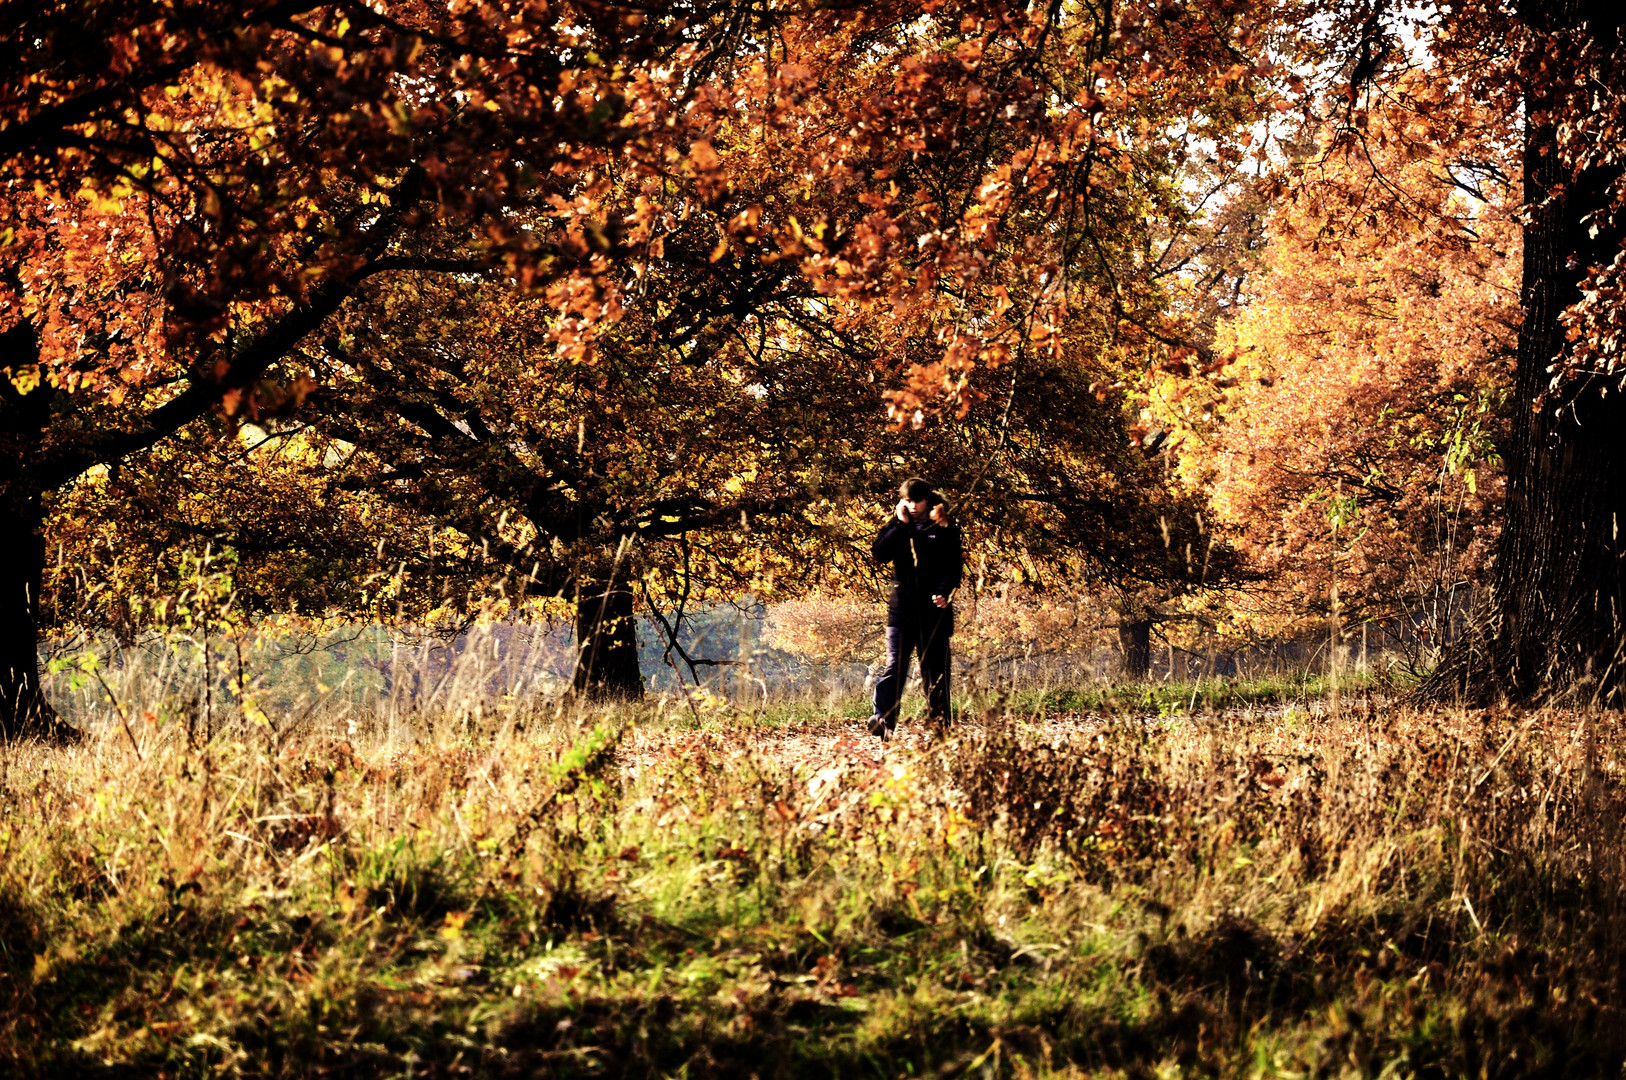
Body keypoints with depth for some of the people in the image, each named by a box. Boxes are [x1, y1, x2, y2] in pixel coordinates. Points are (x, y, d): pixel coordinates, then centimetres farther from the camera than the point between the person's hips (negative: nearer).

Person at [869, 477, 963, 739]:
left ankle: (940, 724, 12)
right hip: (902, 609, 0)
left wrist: (944, 592, -18)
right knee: (895, 667, -12)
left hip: (934, 609, 0)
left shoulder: (945, 529, 5)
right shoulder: (897, 527, 11)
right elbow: (880, 554, -4)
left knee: (936, 672, 5)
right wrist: (901, 524, -7)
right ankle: (883, 720, -22)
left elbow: (955, 567, -1)